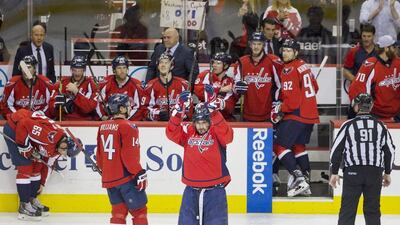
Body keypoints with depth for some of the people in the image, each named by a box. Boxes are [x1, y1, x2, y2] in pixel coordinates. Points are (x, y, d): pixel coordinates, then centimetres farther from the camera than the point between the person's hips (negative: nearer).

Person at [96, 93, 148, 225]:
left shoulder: (103, 127, 8)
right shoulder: (127, 126, -14)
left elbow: (99, 155, 15)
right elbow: (129, 155, -19)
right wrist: (139, 174, -13)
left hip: (108, 178, 7)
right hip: (126, 177, -7)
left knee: (118, 210, 13)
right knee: (139, 210, 1)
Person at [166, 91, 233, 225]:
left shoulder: (216, 132, -6)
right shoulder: (188, 132, 2)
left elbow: (227, 135, -26)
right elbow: (171, 133, -12)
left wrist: (214, 112, -38)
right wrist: (179, 110, -25)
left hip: (214, 189, -3)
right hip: (191, 189, 3)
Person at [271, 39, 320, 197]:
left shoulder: (289, 71, -15)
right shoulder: (303, 66, 13)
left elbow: (293, 100, -20)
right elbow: (314, 88, 23)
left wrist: (281, 109, -3)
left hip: (297, 115, -9)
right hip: (310, 114, 9)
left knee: (279, 145, -6)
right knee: (298, 146, 19)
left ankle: (298, 178, -15)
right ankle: (305, 185, 18)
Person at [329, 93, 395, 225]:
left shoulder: (348, 125, -1)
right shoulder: (380, 126, 6)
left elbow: (336, 150, -2)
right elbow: (390, 151, 11)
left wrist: (334, 172, 5)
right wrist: (387, 173, 21)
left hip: (352, 172, -2)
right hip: (375, 173, 2)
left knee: (348, 209, 1)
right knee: (373, 209, 8)